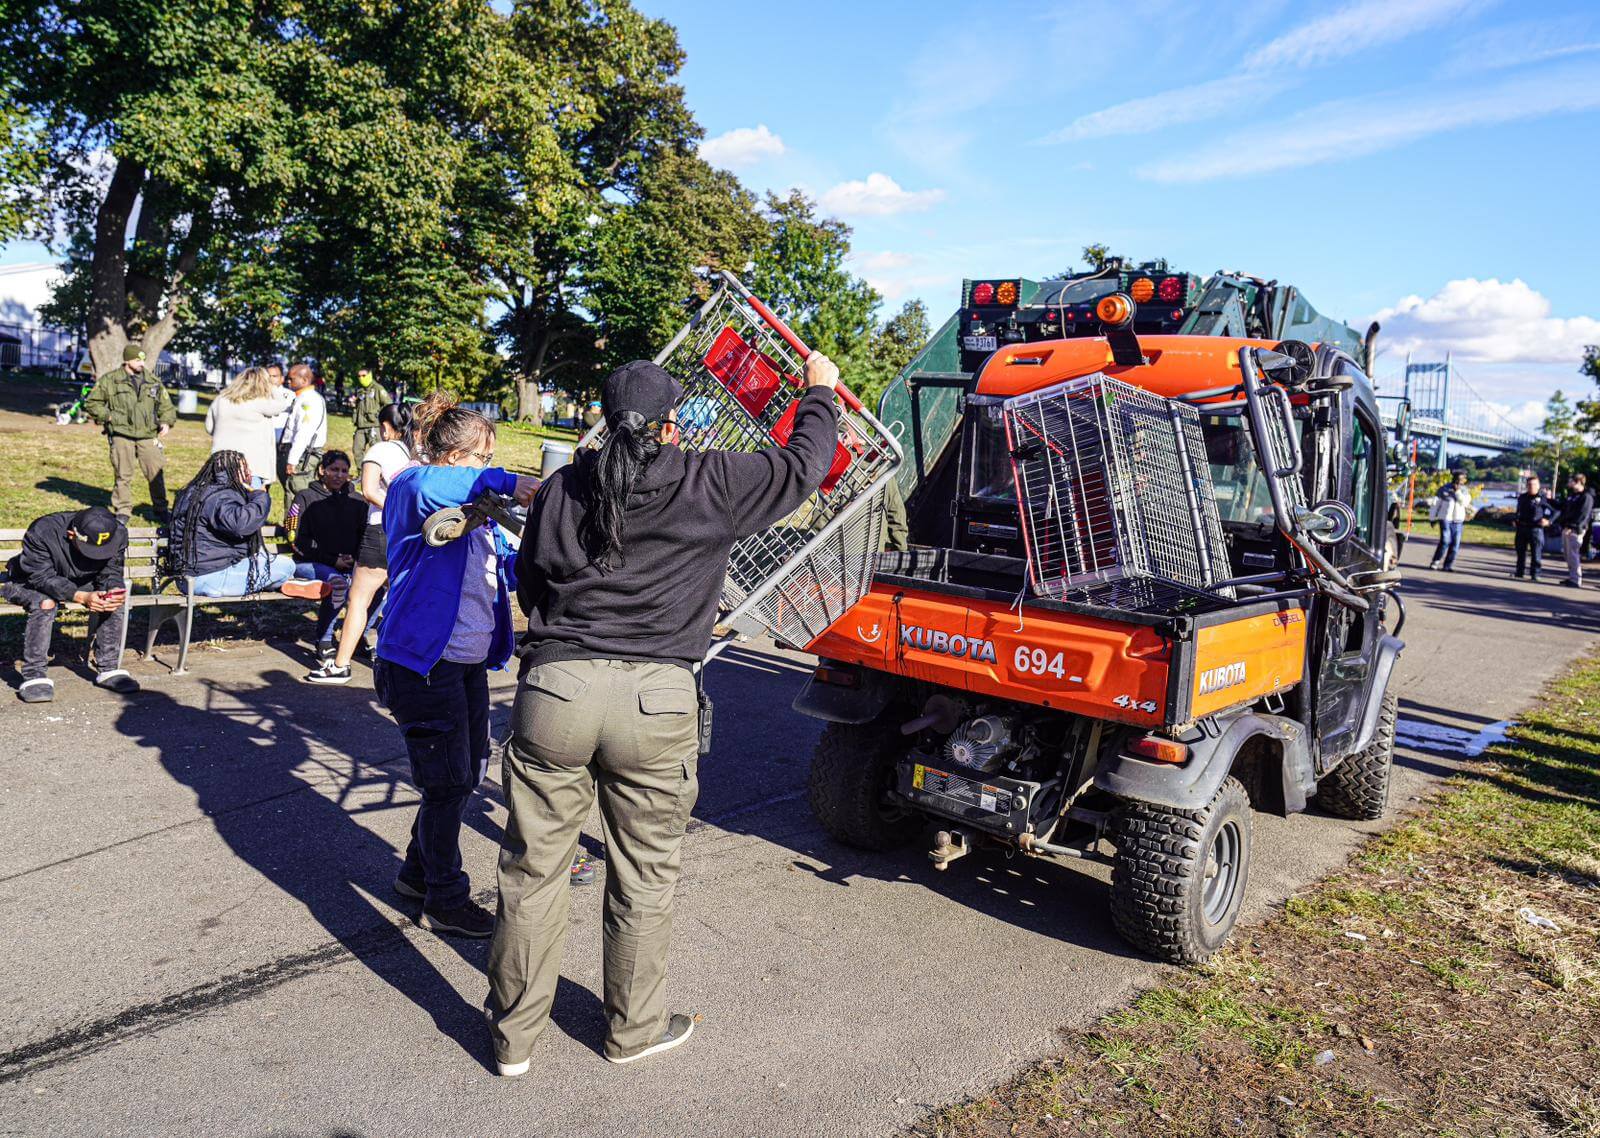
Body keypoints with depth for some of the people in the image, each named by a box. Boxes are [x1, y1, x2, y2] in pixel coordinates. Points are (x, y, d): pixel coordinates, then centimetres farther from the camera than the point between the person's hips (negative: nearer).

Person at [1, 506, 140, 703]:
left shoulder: (118, 534, -21)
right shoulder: (42, 531, -33)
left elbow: (110, 574, -13)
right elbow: (42, 578, -32)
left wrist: (113, 592, -37)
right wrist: (81, 597, -47)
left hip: (80, 583, 4)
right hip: (30, 582, -4)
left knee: (114, 601, -21)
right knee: (45, 603, -35)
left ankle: (109, 670, -12)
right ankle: (33, 676, -28)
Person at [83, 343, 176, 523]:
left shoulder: (153, 382, 13)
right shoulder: (110, 380, 4)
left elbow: (166, 406, 20)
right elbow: (91, 403, 10)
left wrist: (166, 422, 2)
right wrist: (108, 416, -3)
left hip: (148, 436, 2)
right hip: (121, 435, -2)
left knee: (157, 473, -2)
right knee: (122, 474, 3)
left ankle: (161, 510, 11)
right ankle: (123, 510, 14)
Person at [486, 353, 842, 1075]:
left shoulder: (559, 490, 8)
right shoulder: (710, 486, -1)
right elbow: (802, 467, 12)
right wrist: (820, 393, 29)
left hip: (554, 689, 2)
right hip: (656, 701, -2)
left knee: (532, 869, 15)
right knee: (644, 878, 16)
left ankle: (513, 1035, 31)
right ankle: (633, 1030, 34)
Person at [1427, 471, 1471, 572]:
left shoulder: (1465, 490, 8)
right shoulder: (1444, 489, 0)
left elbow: (1465, 502, -9)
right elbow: (1436, 503, 4)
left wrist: (1458, 491, -17)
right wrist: (1432, 518, 5)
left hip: (1458, 521, 3)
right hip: (1445, 518, -3)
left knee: (1455, 544, -1)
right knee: (1445, 541, -15)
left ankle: (1448, 565, 6)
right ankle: (1435, 562, -5)